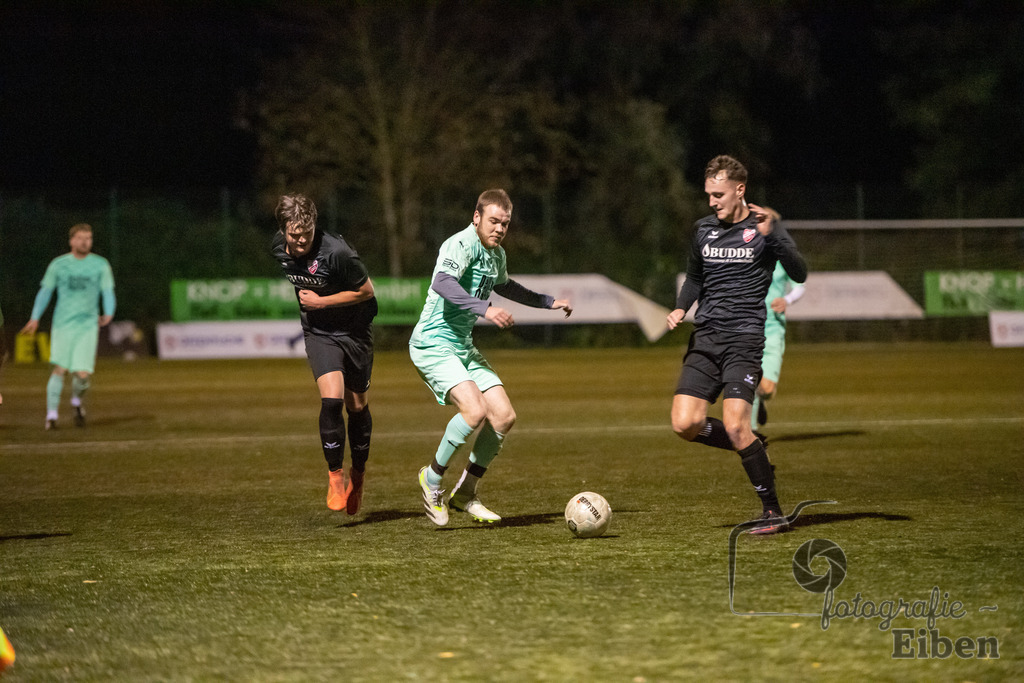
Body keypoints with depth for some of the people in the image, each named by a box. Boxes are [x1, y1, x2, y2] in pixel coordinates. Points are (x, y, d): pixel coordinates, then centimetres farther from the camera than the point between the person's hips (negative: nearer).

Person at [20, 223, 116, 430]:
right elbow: (45, 291, 14)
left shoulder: (101, 265, 6)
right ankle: (51, 414, -1)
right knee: (60, 369, -11)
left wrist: (108, 314, -17)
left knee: (83, 374, -9)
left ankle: (77, 402, 23)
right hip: (63, 324, 0)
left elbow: (108, 291, 2)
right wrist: (35, 318, 9)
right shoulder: (58, 265, 6)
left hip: (88, 325, 0)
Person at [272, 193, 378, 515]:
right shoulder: (278, 247, -8)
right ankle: (336, 475, -6)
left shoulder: (336, 251, -27)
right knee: (331, 400, -19)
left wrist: (320, 302, -17)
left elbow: (366, 290, -16)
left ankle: (358, 473, 32)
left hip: (355, 330, -2)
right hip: (318, 332, 2)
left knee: (357, 406, 9)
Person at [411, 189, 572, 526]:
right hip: (433, 344, -9)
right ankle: (432, 478, -5)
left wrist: (548, 302, 39)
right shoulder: (462, 244, -17)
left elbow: (503, 285, 36)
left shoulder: (496, 254, 13)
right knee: (475, 410, -26)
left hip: (464, 346, 9)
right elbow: (442, 283, -36)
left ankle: (465, 493, 13)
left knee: (504, 416, -1)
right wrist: (484, 308, -45)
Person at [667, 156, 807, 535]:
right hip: (705, 338, 6)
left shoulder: (763, 227, -3)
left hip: (743, 337, -6)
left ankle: (772, 511, -5)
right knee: (685, 425, -8)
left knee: (735, 424, -18)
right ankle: (754, 450, 18)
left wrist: (770, 234, -27)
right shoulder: (703, 229, 14)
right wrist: (681, 308, 10)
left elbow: (799, 273, -15)